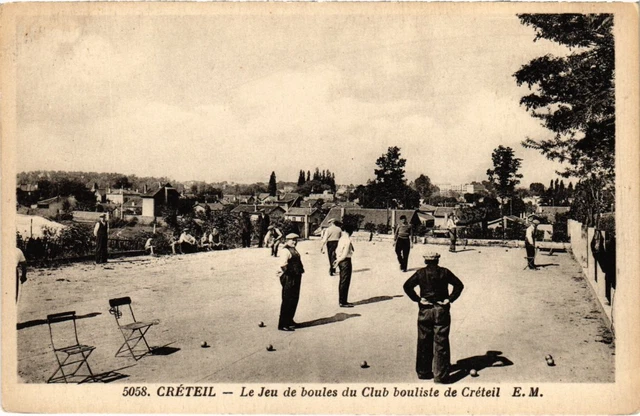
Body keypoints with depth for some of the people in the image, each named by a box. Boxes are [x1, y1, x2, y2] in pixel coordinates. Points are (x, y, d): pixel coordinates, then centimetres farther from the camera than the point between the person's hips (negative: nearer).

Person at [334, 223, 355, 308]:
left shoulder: (342, 239, 7)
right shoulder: (347, 240, -17)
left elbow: (337, 250, 12)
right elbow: (345, 254, -19)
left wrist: (337, 260, 12)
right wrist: (338, 261, -12)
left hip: (341, 261, 9)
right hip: (346, 262, -9)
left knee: (342, 282, 16)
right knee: (345, 282, -3)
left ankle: (341, 300, 24)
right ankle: (343, 302, 2)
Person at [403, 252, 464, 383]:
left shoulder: (420, 273, 1)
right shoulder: (444, 272, 2)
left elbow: (407, 286, -10)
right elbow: (459, 285, -4)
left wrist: (418, 299, -5)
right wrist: (450, 299, -4)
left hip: (425, 310, 0)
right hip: (442, 310, 0)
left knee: (424, 342, 12)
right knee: (441, 343, 2)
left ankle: (423, 372, 20)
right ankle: (440, 376, 2)